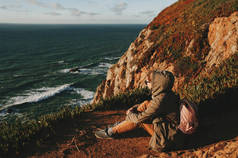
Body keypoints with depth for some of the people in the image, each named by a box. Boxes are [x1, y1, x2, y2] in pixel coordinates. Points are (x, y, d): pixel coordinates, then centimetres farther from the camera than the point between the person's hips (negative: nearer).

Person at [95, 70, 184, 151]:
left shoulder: (161, 99, -28)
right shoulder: (165, 94, 0)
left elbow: (141, 118, -21)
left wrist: (130, 113, 0)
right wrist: (134, 108, -1)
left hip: (168, 139, -9)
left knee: (139, 120, -10)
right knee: (146, 103, 2)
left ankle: (112, 132, 10)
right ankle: (120, 125, 15)